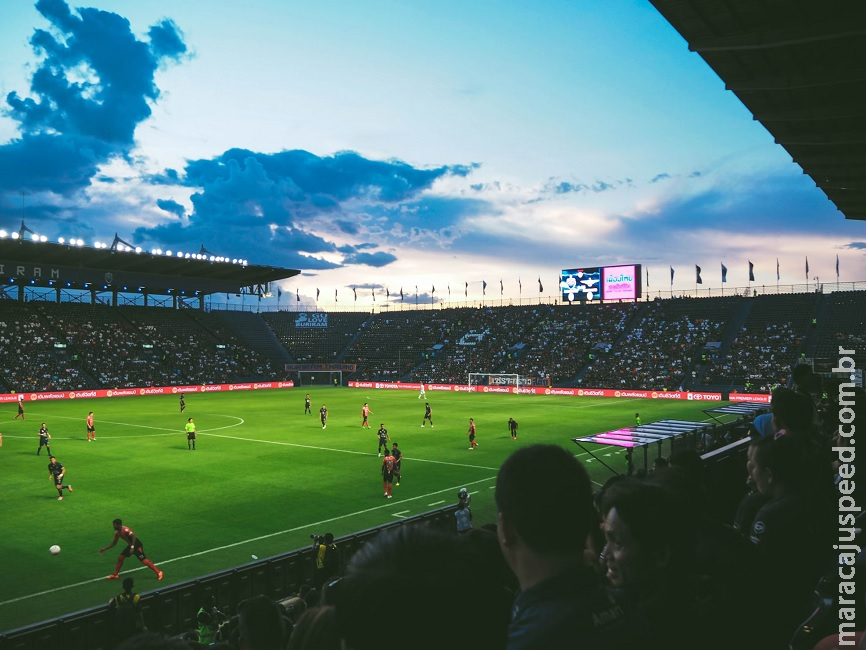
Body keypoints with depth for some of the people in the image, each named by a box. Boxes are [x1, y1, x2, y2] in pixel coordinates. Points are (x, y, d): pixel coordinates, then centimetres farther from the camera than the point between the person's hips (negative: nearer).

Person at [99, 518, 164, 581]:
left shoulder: (125, 530, -23)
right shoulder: (117, 533, 6)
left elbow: (133, 536, -30)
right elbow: (114, 542, 18)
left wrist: (132, 547, -34)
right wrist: (105, 549, 16)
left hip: (137, 545, -9)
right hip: (130, 545, 9)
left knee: (144, 560, -11)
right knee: (120, 558, 6)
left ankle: (158, 573, -8)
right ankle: (115, 575, 20)